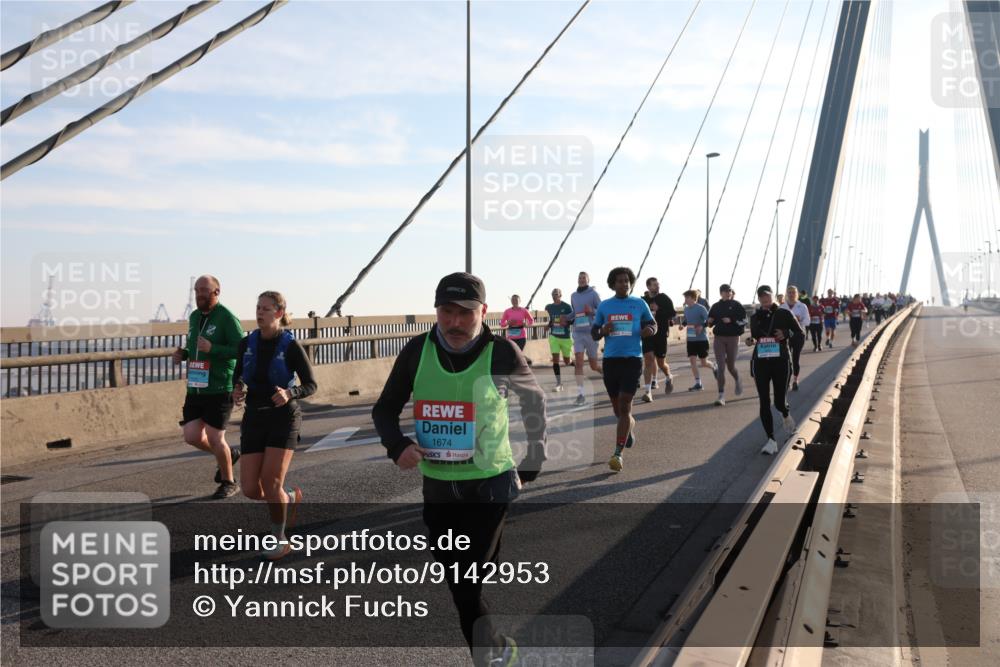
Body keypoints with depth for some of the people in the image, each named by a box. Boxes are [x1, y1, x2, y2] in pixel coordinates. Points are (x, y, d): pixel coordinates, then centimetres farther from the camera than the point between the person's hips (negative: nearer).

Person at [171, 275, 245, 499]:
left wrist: (212, 349, -26)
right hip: (195, 388, 7)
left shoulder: (226, 317, -10)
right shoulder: (194, 317, 13)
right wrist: (183, 354, 6)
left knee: (214, 438, -2)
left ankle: (228, 482, 19)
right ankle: (229, 454, 28)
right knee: (192, 436, 1)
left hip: (220, 389, -7)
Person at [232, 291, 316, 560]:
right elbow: (239, 374, 17)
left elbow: (310, 385, -5)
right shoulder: (247, 343, 2)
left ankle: (280, 541, 12)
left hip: (283, 419, -4)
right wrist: (237, 391, -5)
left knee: (270, 484, -12)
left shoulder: (291, 346, -9)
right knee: (251, 490, -2)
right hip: (254, 419, 4)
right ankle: (291, 497, 32)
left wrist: (289, 394, -25)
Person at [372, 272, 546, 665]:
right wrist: (397, 445, -14)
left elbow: (534, 400, 7)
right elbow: (385, 409, 6)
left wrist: (533, 463, 9)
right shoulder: (417, 352, -5)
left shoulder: (501, 354, -11)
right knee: (457, 583, 14)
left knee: (468, 584, -7)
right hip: (437, 488, 4)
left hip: (490, 485, -4)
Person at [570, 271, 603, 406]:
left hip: (591, 332, -3)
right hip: (577, 333, 3)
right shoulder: (573, 296, 10)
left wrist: (591, 311, -23)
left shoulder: (593, 294, -3)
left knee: (593, 366, 6)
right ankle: (580, 394, -11)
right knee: (578, 363, -12)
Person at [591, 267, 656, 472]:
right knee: (617, 408, 13)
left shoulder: (639, 304, 4)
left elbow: (652, 324, 13)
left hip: (632, 359, -3)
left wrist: (649, 330, -10)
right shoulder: (604, 306, 8)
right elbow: (594, 333, 12)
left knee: (624, 407, -10)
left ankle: (618, 454, -10)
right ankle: (631, 426, 47)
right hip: (610, 360, 3)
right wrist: (602, 331, -11)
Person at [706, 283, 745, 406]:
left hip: (733, 338, -2)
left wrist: (731, 320, -19)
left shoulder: (736, 305, -1)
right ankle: (721, 395, -6)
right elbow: (710, 323, 17)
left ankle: (738, 381, 42)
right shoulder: (716, 306, 8)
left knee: (731, 366, 7)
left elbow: (744, 320, -6)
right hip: (718, 338, 2)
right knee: (721, 367, -6)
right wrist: (710, 321, -5)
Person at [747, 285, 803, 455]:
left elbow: (800, 332, 4)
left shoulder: (784, 314, -1)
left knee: (779, 401, 2)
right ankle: (771, 440, 2)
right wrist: (751, 340, -4)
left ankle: (786, 416, 41)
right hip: (760, 363, 2)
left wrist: (786, 334, -15)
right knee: (764, 402, -4)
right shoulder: (755, 317, 8)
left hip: (780, 362, -2)